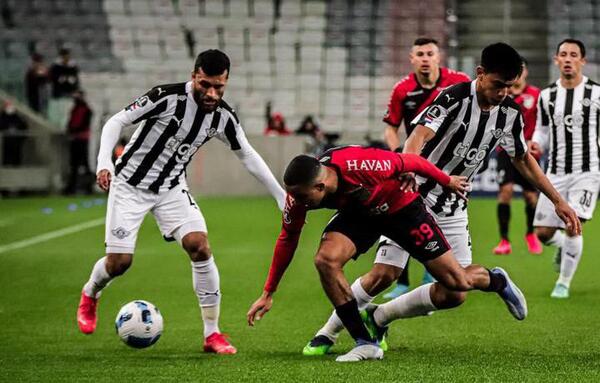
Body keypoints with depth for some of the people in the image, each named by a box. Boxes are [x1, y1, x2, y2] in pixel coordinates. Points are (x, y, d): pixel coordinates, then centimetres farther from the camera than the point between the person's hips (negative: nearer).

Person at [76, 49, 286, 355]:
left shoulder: (224, 117, -8)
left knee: (200, 246, -15)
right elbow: (116, 122, -17)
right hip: (131, 184, -4)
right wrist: (104, 163, -30)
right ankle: (90, 295, 29)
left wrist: (281, 195, 6)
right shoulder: (167, 98, -24)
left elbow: (248, 155, 7)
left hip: (171, 187, 4)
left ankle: (212, 334, -7)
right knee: (120, 261, -8)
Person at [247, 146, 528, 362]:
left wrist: (447, 181, -5)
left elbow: (410, 161, -23)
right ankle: (365, 343, -13)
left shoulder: (360, 166, -42)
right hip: (358, 214, 4)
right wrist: (268, 293, -5)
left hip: (401, 207, -4)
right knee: (325, 259, -25)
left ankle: (497, 280, 38)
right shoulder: (298, 194, -26)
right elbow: (288, 239, -8)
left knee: (457, 282, -1)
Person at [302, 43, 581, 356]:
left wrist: (558, 200, 14)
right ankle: (327, 333, 7)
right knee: (384, 275, -14)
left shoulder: (510, 113, -1)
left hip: (452, 209, 6)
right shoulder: (453, 98, -20)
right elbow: (419, 136, -34)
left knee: (454, 294, -5)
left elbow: (522, 159, 15)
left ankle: (378, 318, 15)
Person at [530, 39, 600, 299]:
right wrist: (537, 145, -6)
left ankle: (564, 282, 0)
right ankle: (563, 247, 38)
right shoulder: (547, 96, 6)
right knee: (543, 233, 1)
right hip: (556, 172, 4)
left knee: (572, 226, -18)